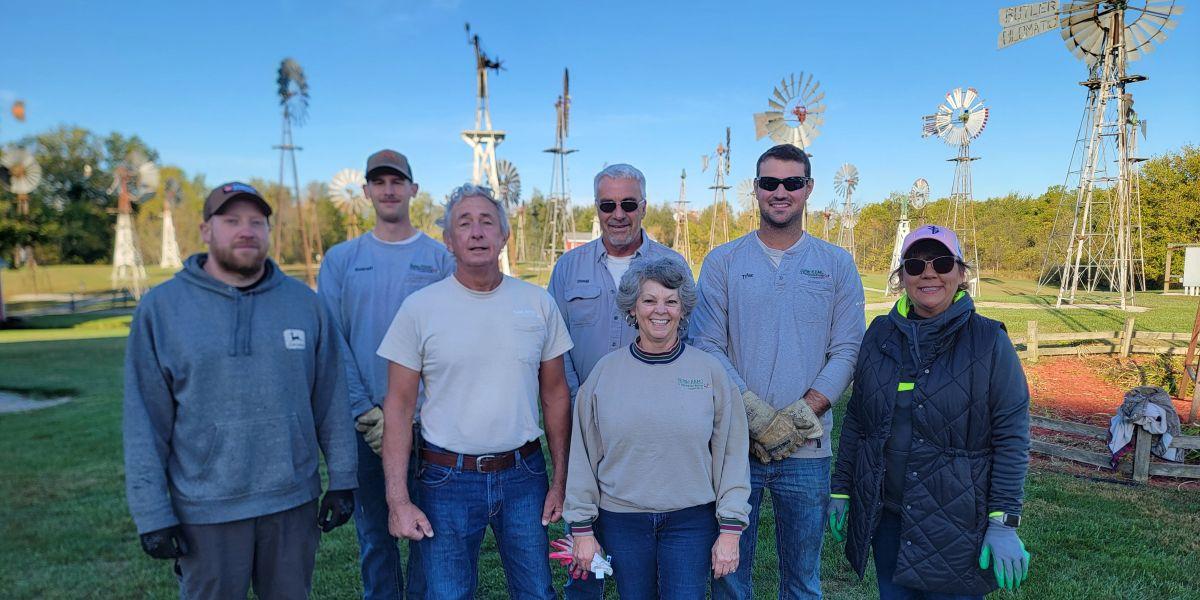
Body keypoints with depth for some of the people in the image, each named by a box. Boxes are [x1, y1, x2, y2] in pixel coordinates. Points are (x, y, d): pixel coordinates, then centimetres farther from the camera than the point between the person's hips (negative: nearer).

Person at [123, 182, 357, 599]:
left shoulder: (304, 302, 1)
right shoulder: (161, 307, -4)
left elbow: (331, 400, 2)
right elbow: (145, 421, -4)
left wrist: (342, 479, 1)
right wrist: (152, 513, -6)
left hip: (295, 501, 2)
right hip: (207, 509, -1)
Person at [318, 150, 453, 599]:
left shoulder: (440, 258, 2)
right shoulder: (341, 259, 5)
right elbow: (333, 344, 0)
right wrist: (366, 413, -9)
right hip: (365, 422, 1)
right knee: (374, 532, 11)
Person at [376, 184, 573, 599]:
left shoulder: (538, 303, 0)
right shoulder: (419, 308, -5)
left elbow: (555, 396, 6)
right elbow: (399, 407, -3)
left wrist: (561, 480, 5)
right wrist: (398, 501, -7)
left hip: (524, 474, 2)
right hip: (448, 479, -1)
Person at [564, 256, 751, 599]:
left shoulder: (710, 371, -3)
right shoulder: (605, 371, -1)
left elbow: (732, 454, 0)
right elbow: (582, 454, 3)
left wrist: (730, 529, -2)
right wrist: (582, 528, 3)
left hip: (691, 519, -1)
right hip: (621, 519, 1)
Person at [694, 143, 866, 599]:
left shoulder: (837, 265, 5)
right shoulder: (722, 263, 3)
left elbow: (846, 352, 0)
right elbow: (707, 347, -4)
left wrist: (801, 415, -13)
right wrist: (755, 415, -16)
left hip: (807, 450, 1)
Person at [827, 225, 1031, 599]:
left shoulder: (989, 341, -7)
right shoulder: (880, 335, 3)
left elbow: (1012, 437, -8)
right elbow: (856, 420, 8)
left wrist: (1004, 522, -12)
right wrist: (841, 490, 9)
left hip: (956, 522, -3)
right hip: (885, 516, 4)